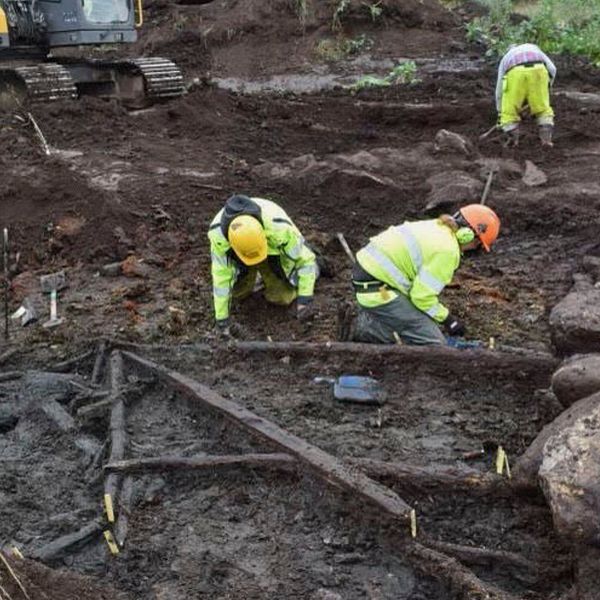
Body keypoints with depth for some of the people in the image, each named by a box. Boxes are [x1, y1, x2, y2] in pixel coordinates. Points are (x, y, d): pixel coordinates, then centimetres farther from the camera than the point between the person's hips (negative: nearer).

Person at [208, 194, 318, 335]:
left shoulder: (279, 227, -44)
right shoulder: (218, 233, -40)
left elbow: (305, 259, -32)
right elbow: (220, 276, -32)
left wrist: (304, 299, -41)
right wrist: (222, 320, -30)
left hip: (274, 249, -1)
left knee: (280, 297, -4)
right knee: (239, 292, 3)